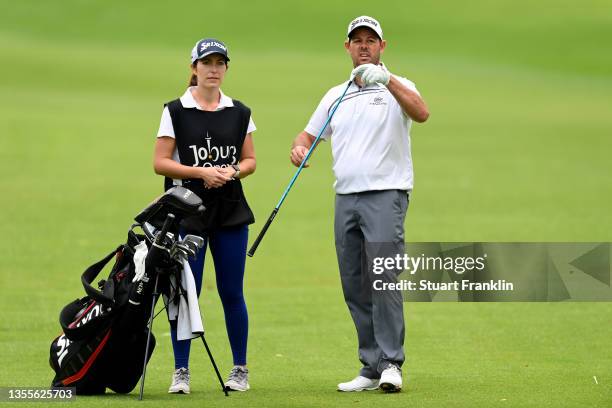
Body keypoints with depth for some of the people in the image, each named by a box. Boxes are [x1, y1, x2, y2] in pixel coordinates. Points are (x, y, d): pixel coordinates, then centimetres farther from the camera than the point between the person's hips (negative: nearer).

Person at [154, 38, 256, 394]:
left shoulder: (240, 113, 9)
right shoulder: (176, 111, 0)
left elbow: (250, 160, 13)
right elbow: (160, 163, -3)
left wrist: (233, 171, -9)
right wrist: (200, 171, -15)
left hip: (231, 212, 2)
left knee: (232, 292, 4)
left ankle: (240, 369, 13)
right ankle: (181, 371, 4)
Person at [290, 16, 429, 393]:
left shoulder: (396, 88, 1)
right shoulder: (336, 96, 19)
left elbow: (421, 113, -19)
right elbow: (309, 134, 24)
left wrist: (387, 79, -33)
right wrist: (300, 148, -1)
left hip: (386, 194, -6)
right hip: (346, 196, 6)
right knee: (354, 287, 4)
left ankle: (391, 364, -17)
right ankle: (372, 368, 9)